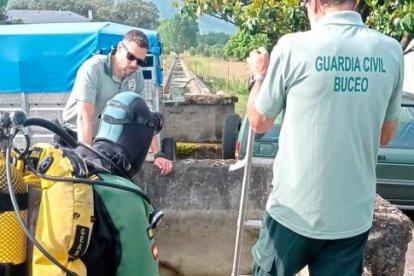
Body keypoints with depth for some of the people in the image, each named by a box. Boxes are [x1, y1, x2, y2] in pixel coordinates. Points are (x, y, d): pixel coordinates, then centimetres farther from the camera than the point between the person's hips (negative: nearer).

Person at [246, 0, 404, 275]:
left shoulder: (294, 46, -12)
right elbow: (386, 135, 10)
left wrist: (260, 75, 16)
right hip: (355, 214, 3)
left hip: (296, 210, -3)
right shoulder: (391, 51, -2)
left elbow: (259, 123, 1)